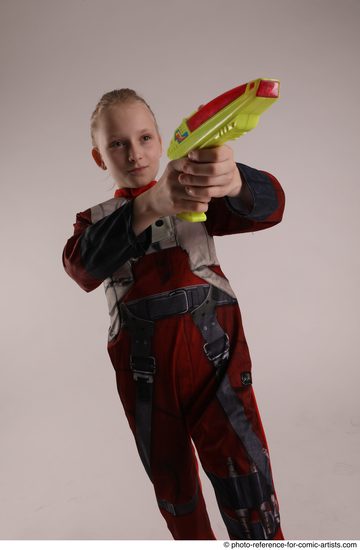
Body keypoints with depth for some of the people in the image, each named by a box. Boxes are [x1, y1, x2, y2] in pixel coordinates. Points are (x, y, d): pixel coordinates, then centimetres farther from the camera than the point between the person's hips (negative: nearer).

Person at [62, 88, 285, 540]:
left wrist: (234, 182, -40)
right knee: (170, 475, 19)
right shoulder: (95, 220, 4)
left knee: (240, 463, -8)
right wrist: (150, 205, -39)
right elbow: (82, 266, -20)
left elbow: (269, 207, -14)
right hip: (144, 366, 2)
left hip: (213, 350, -1)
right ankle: (194, 539, 45)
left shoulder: (199, 198, 4)